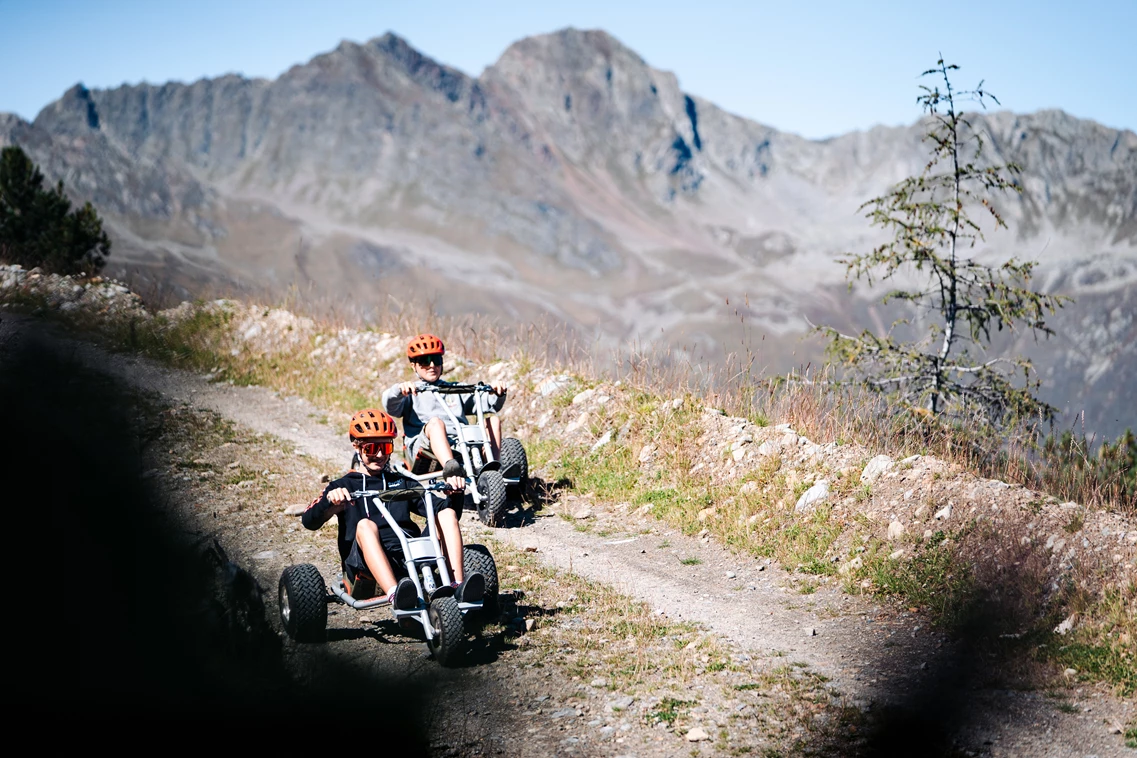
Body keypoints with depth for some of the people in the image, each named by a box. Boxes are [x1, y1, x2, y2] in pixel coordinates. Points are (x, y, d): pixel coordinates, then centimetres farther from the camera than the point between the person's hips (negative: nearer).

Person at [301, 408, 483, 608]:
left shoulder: (402, 482, 28)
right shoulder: (344, 486, 17)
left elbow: (437, 508, 17)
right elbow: (309, 521, 0)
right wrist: (330, 501, -21)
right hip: (365, 565, -3)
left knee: (447, 513, -13)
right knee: (365, 525, -33)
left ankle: (458, 584, -33)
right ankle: (394, 593, -56)